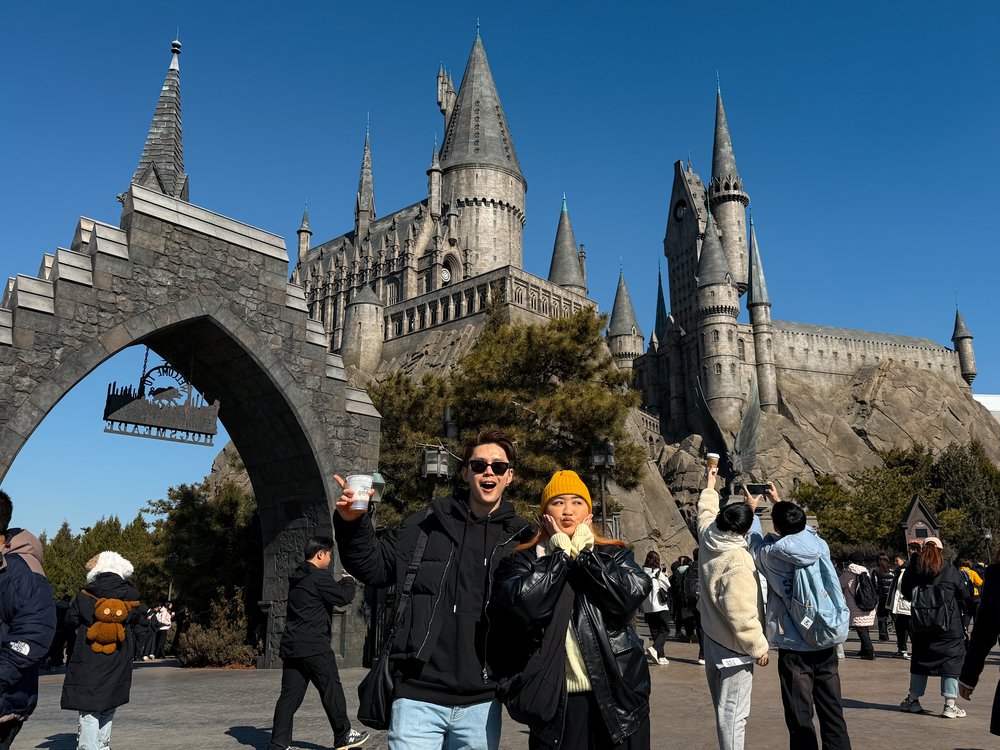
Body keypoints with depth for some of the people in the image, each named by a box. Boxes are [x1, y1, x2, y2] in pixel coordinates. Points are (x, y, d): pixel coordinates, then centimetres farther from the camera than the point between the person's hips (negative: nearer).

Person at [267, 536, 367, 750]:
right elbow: (344, 597, -10)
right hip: (314, 646, -9)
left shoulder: (297, 577, 16)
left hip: (291, 646, 9)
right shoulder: (319, 577, -14)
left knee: (290, 693, 7)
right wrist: (349, 582, 7)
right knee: (331, 689, 4)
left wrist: (341, 583, 22)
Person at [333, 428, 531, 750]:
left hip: (480, 704, 1)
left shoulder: (521, 538, 2)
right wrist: (352, 524, -10)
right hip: (418, 697, -1)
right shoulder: (427, 523, 2)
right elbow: (376, 567, 5)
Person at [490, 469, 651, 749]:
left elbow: (634, 593, -13)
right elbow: (521, 605, -17)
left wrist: (584, 553, -9)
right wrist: (561, 553, -9)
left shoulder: (615, 555, 8)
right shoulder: (523, 560, 4)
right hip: (555, 701, -1)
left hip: (616, 695, 1)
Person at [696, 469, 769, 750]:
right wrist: (758, 647, -15)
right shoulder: (737, 561, -27)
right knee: (733, 713, -1)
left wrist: (711, 483, 33)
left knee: (723, 708, 20)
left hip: (712, 639, 9)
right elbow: (741, 613, -27)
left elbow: (706, 512, 18)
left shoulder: (707, 538, -5)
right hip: (733, 646, -8)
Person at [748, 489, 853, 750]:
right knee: (833, 713, 12)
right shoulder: (819, 545, -2)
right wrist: (777, 502, 34)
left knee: (800, 719, 2)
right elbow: (800, 528, 22)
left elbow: (754, 540, 11)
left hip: (795, 648, -4)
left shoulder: (774, 553, -12)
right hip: (827, 643, 4)